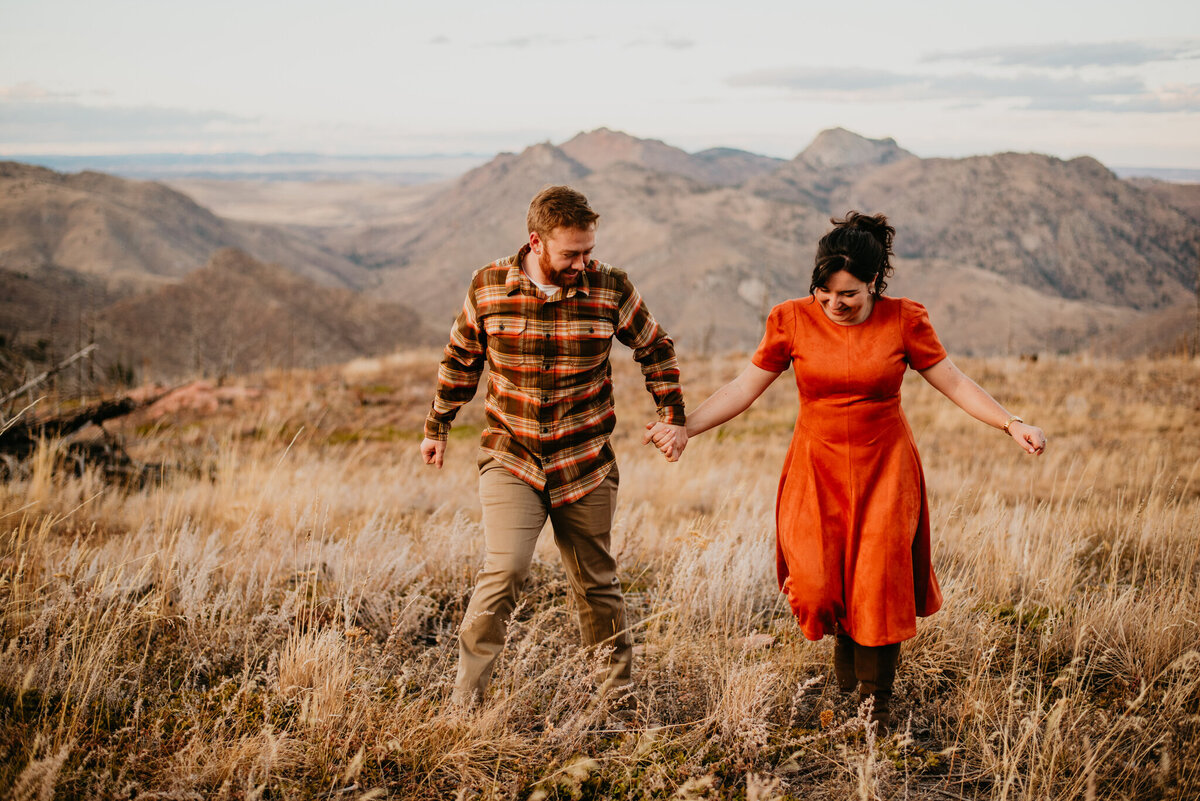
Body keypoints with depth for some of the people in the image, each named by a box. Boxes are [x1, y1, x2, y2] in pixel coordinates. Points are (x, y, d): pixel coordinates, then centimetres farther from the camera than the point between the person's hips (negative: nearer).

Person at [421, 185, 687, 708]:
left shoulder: (611, 288, -7)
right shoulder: (488, 287, -7)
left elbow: (655, 349, 9)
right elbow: (460, 360, 9)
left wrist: (673, 416, 4)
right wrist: (436, 427, 15)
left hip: (586, 464, 1)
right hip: (510, 458, -1)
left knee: (596, 583, 11)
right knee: (504, 571, -18)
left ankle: (618, 696, 30)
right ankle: (464, 702, -5)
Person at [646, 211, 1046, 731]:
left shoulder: (903, 321, -6)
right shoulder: (793, 320, -5)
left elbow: (955, 383, -1)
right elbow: (744, 388, 0)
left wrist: (1010, 424, -13)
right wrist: (684, 430, -8)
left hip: (883, 470, -1)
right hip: (817, 470, 1)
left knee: (878, 588, -4)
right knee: (816, 585, -8)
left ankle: (874, 706, 14)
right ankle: (844, 642, 28)